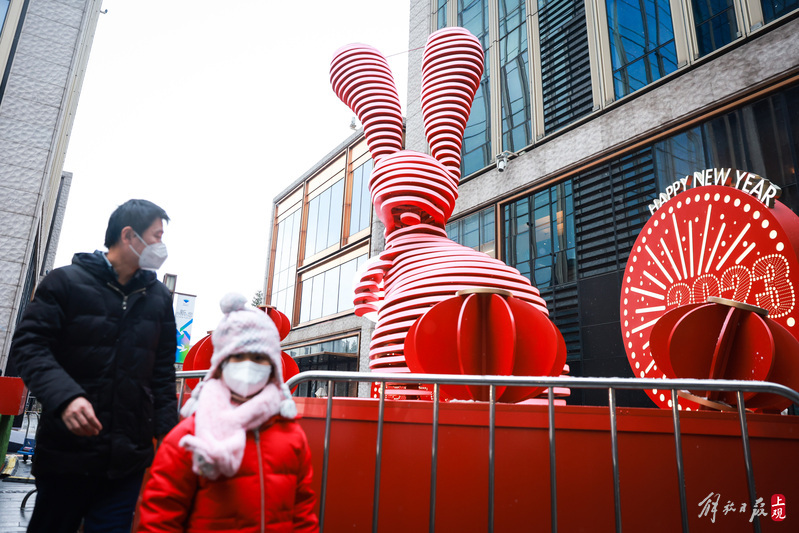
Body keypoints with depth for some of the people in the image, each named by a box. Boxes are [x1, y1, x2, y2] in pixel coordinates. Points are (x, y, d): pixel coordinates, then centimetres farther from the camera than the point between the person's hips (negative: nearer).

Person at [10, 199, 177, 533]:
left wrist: (167, 429, 4)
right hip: (66, 450, -2)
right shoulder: (66, 281, -3)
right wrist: (64, 396, -25)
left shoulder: (159, 297, 8)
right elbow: (29, 344, -9)